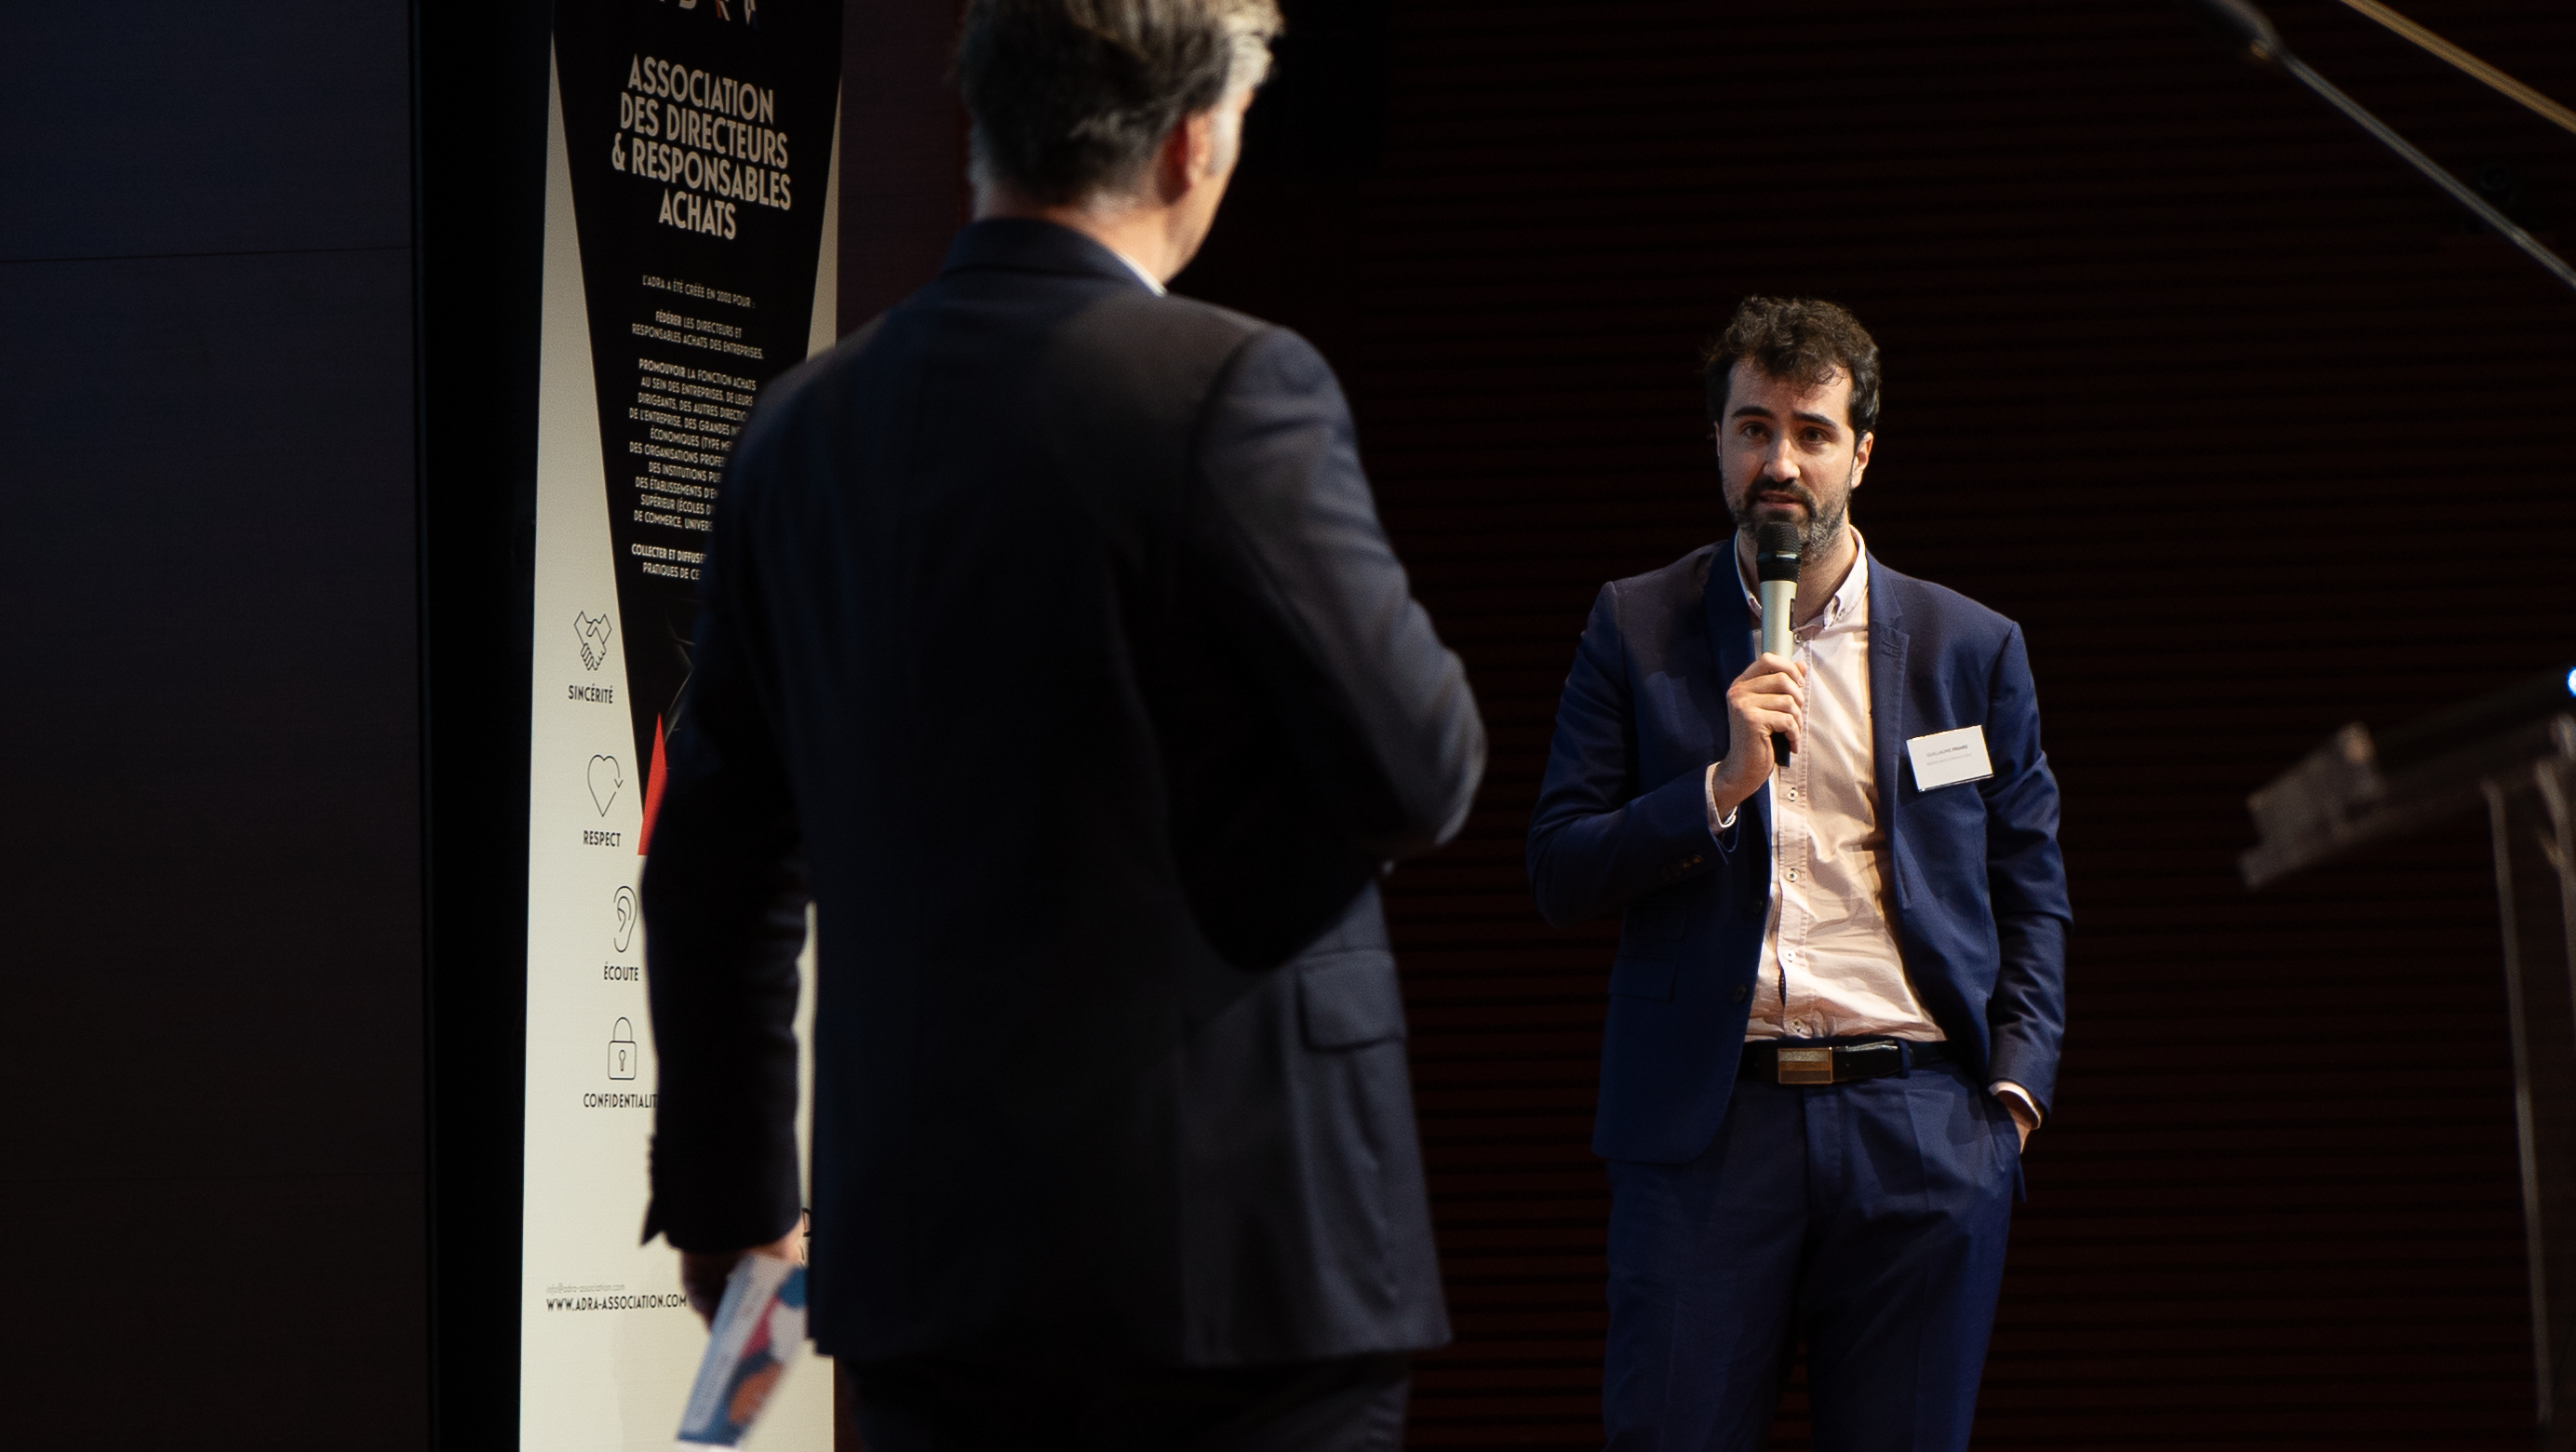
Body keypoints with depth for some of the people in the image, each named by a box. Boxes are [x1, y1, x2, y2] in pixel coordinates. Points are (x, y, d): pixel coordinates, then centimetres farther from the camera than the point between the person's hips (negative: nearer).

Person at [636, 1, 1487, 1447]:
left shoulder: (806, 425, 8)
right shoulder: (1234, 387, -11)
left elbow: (716, 861, 14)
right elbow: (1421, 780, -14)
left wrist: (727, 1194, 24)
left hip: (925, 1257, 6)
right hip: (1239, 1234, -6)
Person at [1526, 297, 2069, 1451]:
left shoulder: (1972, 648, 12)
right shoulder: (1636, 631, 8)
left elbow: (2032, 891, 15)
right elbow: (1559, 879, 4)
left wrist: (2016, 1084, 2)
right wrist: (1722, 785, -10)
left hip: (1922, 1128, 1)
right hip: (1706, 1126, -1)